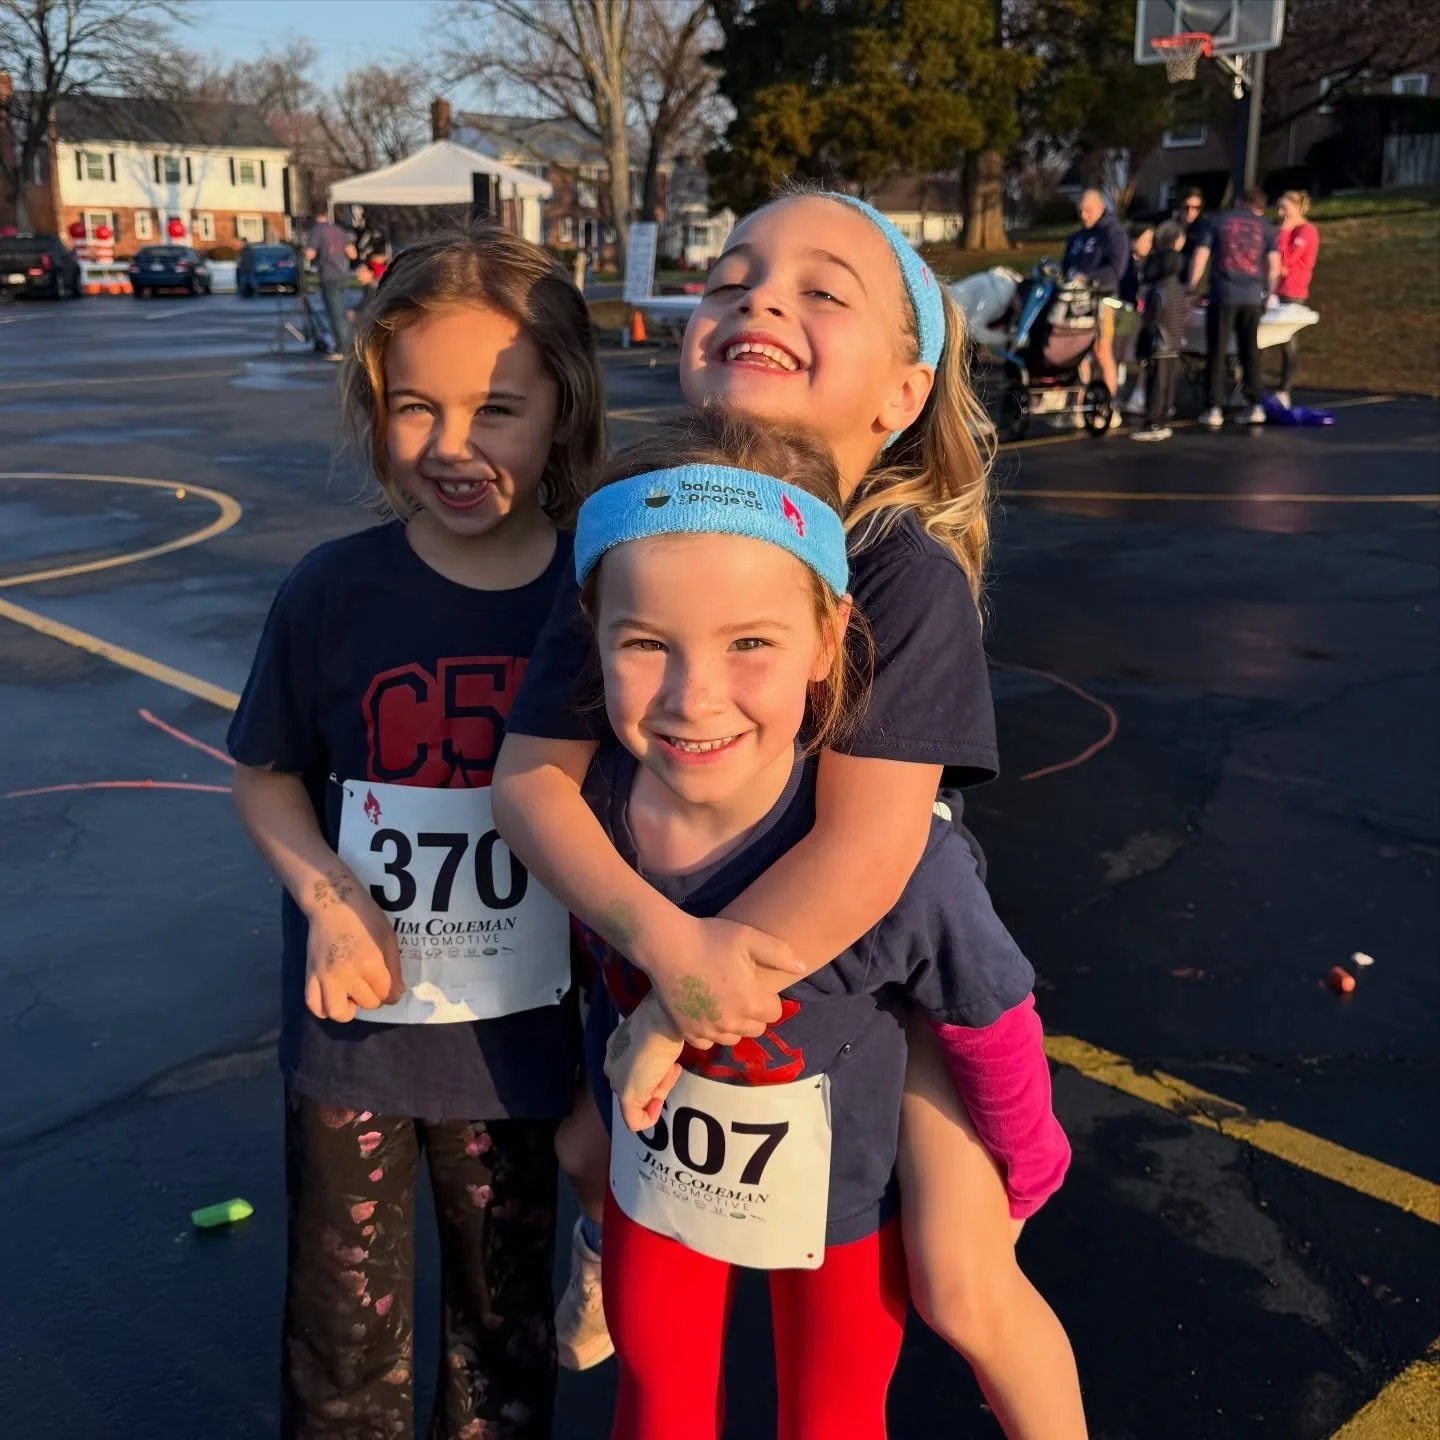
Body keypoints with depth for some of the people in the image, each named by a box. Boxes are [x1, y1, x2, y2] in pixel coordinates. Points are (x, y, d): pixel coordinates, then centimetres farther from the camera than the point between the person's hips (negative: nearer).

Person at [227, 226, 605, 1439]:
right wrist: (330, 901, -16)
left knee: (506, 1329, 22)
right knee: (346, 1340, 19)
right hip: (354, 1029, 0)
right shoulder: (333, 593, -12)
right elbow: (265, 777, 1)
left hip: (521, 1037, 0)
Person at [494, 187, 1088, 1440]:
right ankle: (618, 1237, 58)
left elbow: (869, 851, -33)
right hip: (700, 941, 4)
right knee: (585, 1141, 19)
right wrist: (658, 936, -37)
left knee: (961, 1290, -5)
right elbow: (533, 775, -19)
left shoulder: (908, 570, -29)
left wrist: (669, 1027, -29)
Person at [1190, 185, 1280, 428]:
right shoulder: (1265, 227, 10)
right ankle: (1255, 406, 4)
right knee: (1250, 352, 9)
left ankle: (1215, 409, -2)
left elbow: (1200, 257, 1)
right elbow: (1274, 265, 6)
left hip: (1222, 295, -2)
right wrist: (1269, 291, 18)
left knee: (1217, 352, 2)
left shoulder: (1216, 222, 7)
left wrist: (1191, 289, 7)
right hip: (1253, 297, 2)